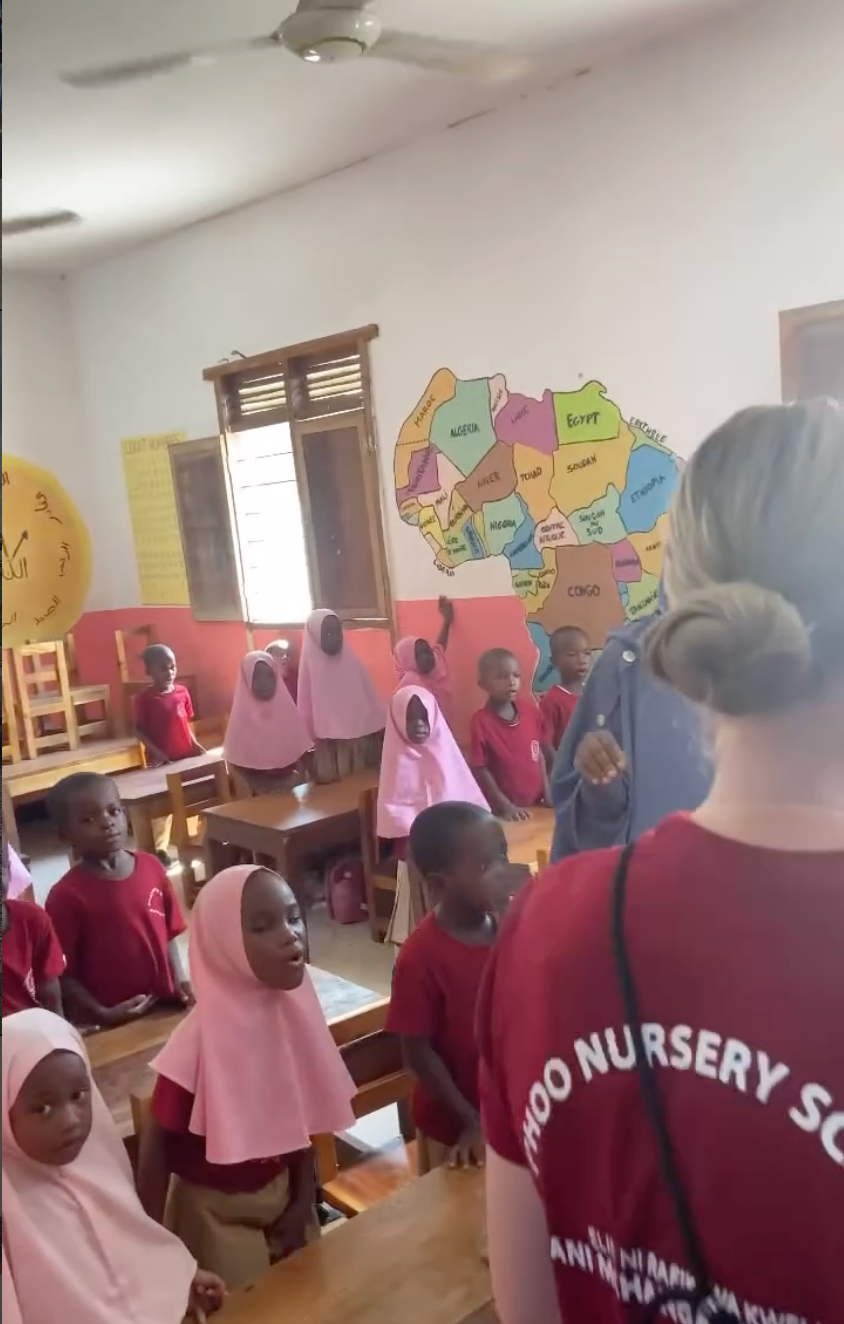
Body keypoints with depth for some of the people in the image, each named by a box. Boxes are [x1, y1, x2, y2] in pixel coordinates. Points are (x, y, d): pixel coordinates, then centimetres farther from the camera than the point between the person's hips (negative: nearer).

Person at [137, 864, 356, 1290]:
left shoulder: (293, 1011, -11)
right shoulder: (204, 1039, -28)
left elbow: (299, 1116, 1)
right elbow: (157, 1146, -17)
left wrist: (303, 1200, 3)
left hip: (280, 1194, 6)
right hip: (217, 1211, -5)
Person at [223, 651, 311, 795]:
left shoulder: (286, 707, -2)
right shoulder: (243, 714, -8)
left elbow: (300, 749, 3)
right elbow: (236, 760, -5)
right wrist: (260, 785, -13)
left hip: (290, 786, 2)